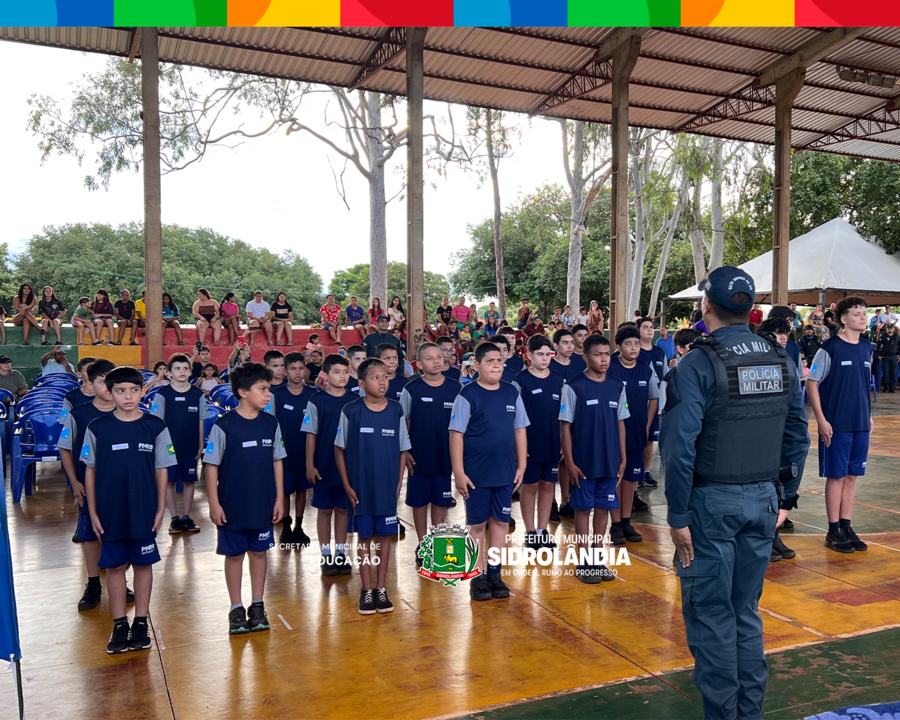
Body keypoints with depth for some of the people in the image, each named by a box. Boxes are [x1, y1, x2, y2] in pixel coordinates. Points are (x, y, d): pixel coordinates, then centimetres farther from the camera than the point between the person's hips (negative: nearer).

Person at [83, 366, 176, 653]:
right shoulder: (98, 428, -3)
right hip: (110, 512, 0)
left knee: (143, 564, 9)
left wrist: (160, 509, -2)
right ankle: (119, 625, 22)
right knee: (115, 566, 9)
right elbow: (90, 471, 2)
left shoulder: (155, 427, -4)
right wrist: (92, 512, 0)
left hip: (144, 512, 0)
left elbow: (161, 471, 0)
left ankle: (141, 623, 22)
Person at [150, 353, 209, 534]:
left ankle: (186, 517, 18)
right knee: (169, 481, 5)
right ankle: (174, 518, 16)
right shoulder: (162, 395, -5)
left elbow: (200, 422, 5)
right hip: (169, 446, -2)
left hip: (191, 447, 2)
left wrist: (201, 446, 4)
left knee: (190, 481, 7)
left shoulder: (198, 394, 1)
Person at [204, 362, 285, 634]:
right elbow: (211, 466, -9)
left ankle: (257, 606, 25)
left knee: (259, 552, 12)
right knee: (234, 554, 9)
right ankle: (236, 609, 22)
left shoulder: (270, 424, -1)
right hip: (232, 506, -3)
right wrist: (214, 504, -10)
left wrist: (279, 498, 4)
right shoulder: (224, 425, -12)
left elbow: (277, 462, 6)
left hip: (263, 505, 3)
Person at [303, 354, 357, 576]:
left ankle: (341, 554, 21)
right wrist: (310, 465, -6)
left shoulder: (355, 401, 0)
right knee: (324, 510, 8)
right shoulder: (316, 401, -5)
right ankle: (326, 556, 18)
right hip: (324, 467, -2)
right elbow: (311, 435, -3)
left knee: (342, 509, 10)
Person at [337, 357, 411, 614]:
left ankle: (381, 589, 22)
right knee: (364, 537, 8)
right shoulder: (350, 411, -6)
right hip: (361, 487, -1)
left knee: (384, 536, 9)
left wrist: (398, 483, -1)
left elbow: (403, 451, 5)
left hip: (388, 487, 1)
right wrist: (347, 485, -4)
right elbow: (339, 449, 0)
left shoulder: (396, 411, -1)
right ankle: (366, 591, 20)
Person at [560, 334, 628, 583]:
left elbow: (620, 423, 10)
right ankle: (583, 562, 16)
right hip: (584, 462, -4)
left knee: (604, 507, 11)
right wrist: (569, 462, -10)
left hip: (610, 461, 4)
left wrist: (622, 458, 8)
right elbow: (566, 426, -7)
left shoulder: (617, 386, 4)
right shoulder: (574, 387, -9)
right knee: (583, 508, 6)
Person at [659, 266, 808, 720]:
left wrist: (678, 516, -13)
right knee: (746, 610, 18)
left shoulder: (699, 364, -14)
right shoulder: (781, 362, 4)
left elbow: (679, 447, -19)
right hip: (763, 500, 6)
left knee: (711, 613, 7)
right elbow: (797, 439, 9)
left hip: (711, 501, -6)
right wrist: (784, 497, 17)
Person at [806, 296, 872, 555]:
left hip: (861, 424, 6)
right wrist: (821, 420, -13)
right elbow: (811, 384, -9)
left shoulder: (867, 348, 8)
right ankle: (834, 531, 11)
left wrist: (869, 415, 14)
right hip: (836, 425, -6)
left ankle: (846, 527, 21)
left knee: (852, 475, 10)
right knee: (836, 476, 1)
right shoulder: (830, 348, -10)